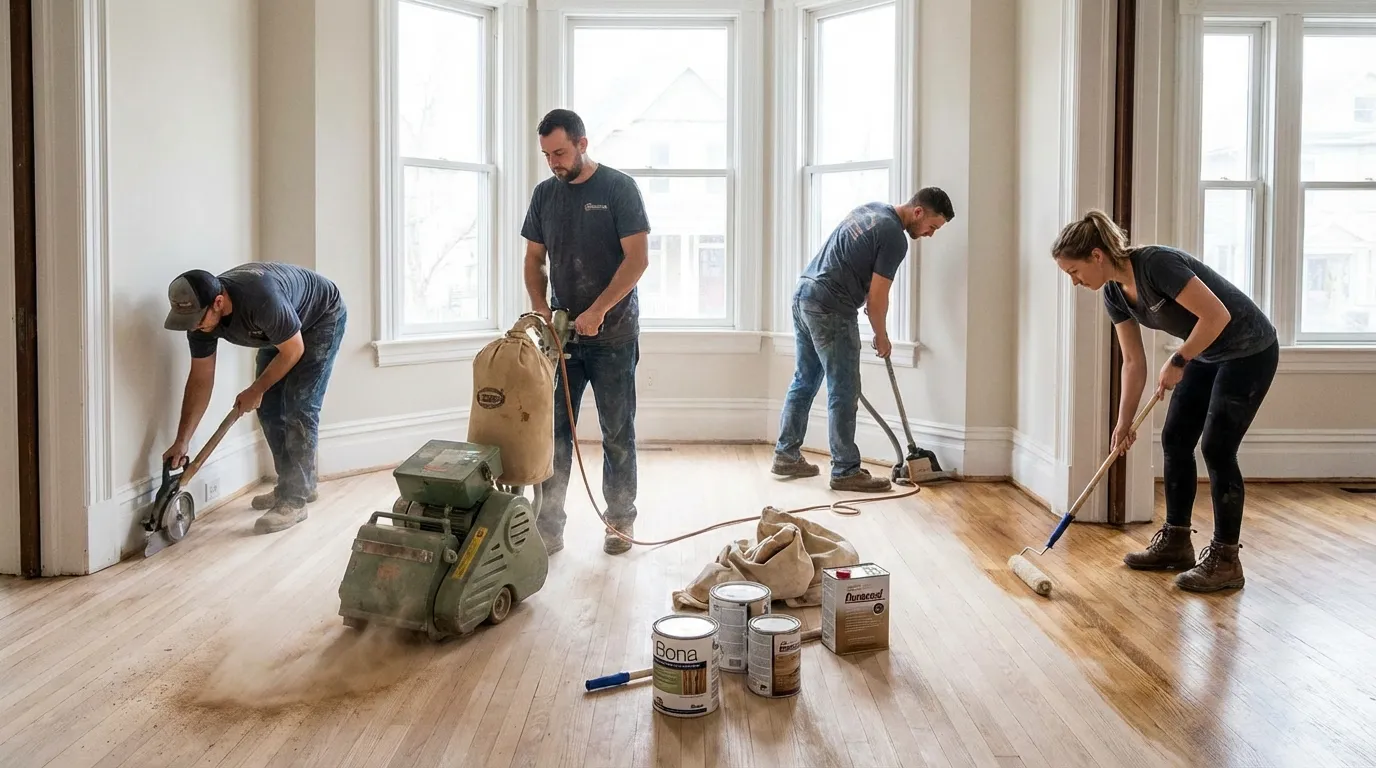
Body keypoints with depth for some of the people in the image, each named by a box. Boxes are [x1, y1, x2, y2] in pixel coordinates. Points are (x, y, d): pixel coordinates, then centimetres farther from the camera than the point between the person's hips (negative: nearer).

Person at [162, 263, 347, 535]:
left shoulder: (261, 299, -43)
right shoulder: (201, 314, -20)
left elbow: (293, 351, -28)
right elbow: (200, 379, -12)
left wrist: (256, 391, -16)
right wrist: (182, 440, -13)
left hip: (322, 317, -7)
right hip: (280, 329, 8)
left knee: (299, 408, -15)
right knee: (268, 408, 4)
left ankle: (294, 500, -11)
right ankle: (300, 484, 19)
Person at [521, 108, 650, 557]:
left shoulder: (618, 188, -7)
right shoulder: (545, 194, 8)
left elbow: (638, 257, -12)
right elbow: (534, 259, 13)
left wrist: (597, 311, -17)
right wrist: (540, 309, -3)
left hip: (613, 334, -4)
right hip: (562, 332, 4)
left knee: (617, 432, 5)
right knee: (553, 431, 2)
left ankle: (621, 520, 19)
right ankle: (548, 527, 7)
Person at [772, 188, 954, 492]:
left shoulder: (872, 208, 15)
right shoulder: (895, 238, -12)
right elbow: (877, 298, -10)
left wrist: (861, 295, 25)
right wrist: (882, 337, 5)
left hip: (803, 293, 10)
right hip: (830, 308, -10)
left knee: (804, 381, 16)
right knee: (844, 392, -3)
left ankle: (786, 455, 23)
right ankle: (845, 471, 3)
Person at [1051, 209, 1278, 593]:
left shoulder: (1157, 263, -29)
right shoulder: (1114, 294, -4)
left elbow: (1217, 315, -31)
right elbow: (1133, 361, 2)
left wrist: (1177, 362, -21)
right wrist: (1124, 422, -1)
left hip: (1249, 350, -8)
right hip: (1206, 353, 8)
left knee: (1217, 449, -9)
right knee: (1175, 440, 6)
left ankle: (1225, 561, 1)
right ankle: (1175, 543, 19)